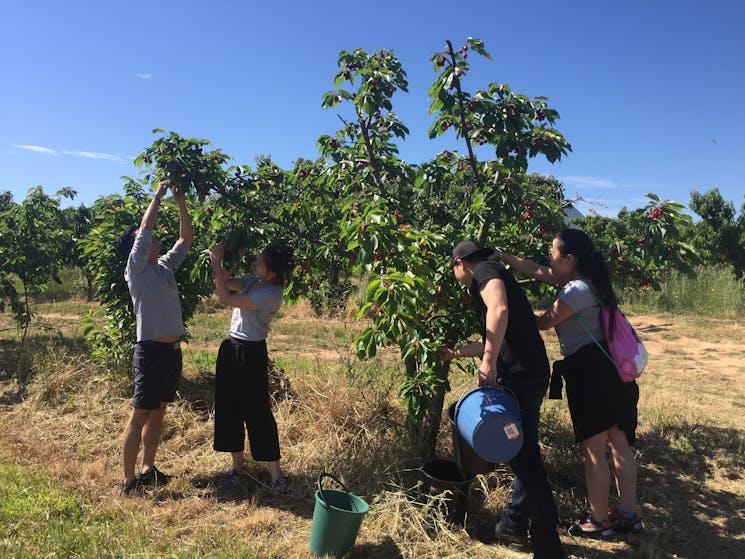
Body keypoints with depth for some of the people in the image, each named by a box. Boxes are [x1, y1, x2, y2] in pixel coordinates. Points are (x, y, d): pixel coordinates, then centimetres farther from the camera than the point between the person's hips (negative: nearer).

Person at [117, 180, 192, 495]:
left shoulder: (165, 266, 13)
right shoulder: (136, 268, -7)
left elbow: (185, 239, 16)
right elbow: (146, 226, -15)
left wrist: (181, 203, 9)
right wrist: (158, 193, -6)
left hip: (173, 350, 8)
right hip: (152, 351, -8)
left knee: (158, 412, 14)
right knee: (139, 415, -1)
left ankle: (148, 470, 26)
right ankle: (128, 480, 7)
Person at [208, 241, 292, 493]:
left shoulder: (271, 294, -22)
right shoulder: (254, 281, 4)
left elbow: (226, 298, -22)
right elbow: (228, 281, 10)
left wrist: (216, 264, -16)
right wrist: (218, 262, -8)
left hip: (251, 352, -8)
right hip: (231, 347, 9)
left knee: (258, 411, -3)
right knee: (228, 407, 12)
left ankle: (275, 473, 10)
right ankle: (237, 465, 27)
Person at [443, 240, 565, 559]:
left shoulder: (485, 270, -2)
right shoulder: (497, 275, 27)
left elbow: (499, 309, -24)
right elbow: (491, 340, 36)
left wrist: (489, 361, -27)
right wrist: (457, 354, 48)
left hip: (518, 374, -10)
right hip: (531, 373, 10)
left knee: (523, 455, -4)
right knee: (524, 451, 17)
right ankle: (513, 526, 31)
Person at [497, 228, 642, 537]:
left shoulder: (577, 290, -19)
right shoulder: (582, 280, 10)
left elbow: (543, 322, -10)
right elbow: (535, 271, 14)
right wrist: (499, 255, 14)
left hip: (589, 373, -10)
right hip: (609, 369, 10)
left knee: (593, 450, 3)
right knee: (619, 444, 16)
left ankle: (598, 520, 18)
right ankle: (628, 513, 29)